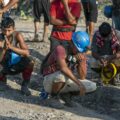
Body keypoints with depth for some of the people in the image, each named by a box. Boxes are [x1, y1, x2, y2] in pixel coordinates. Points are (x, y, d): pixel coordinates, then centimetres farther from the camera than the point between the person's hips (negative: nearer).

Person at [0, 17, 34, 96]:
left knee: (30, 62, -29)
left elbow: (27, 52, -28)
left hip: (18, 65, -1)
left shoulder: (17, 35, -20)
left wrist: (11, 47, -39)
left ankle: (25, 85, -9)